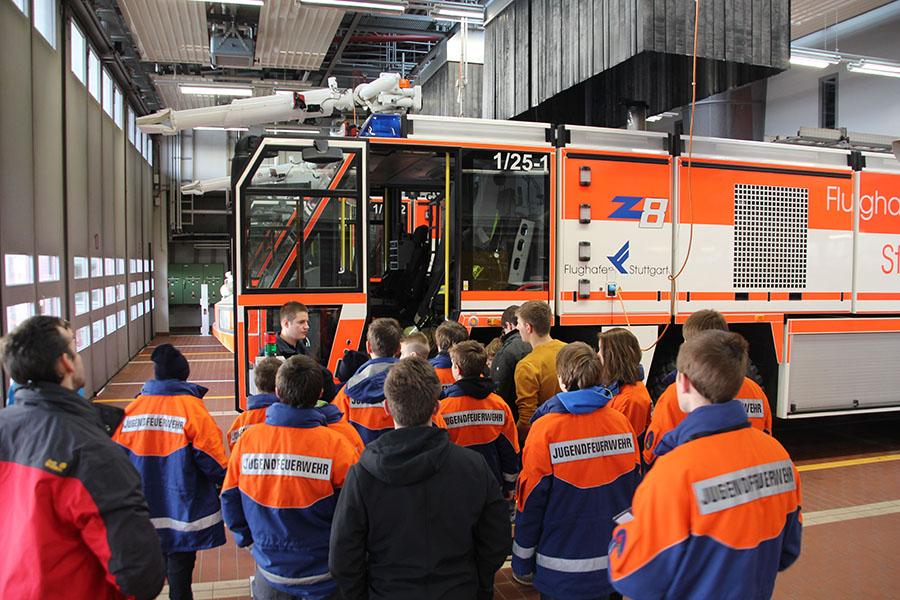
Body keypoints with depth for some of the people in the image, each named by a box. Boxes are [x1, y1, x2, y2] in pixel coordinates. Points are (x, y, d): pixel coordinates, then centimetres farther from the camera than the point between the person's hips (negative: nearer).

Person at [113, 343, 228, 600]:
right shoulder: (191, 407, -15)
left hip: (144, 513, 4)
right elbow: (212, 458, -14)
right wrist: (222, 482, 6)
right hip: (183, 510, -4)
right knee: (180, 579, 7)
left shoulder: (132, 409, -4)